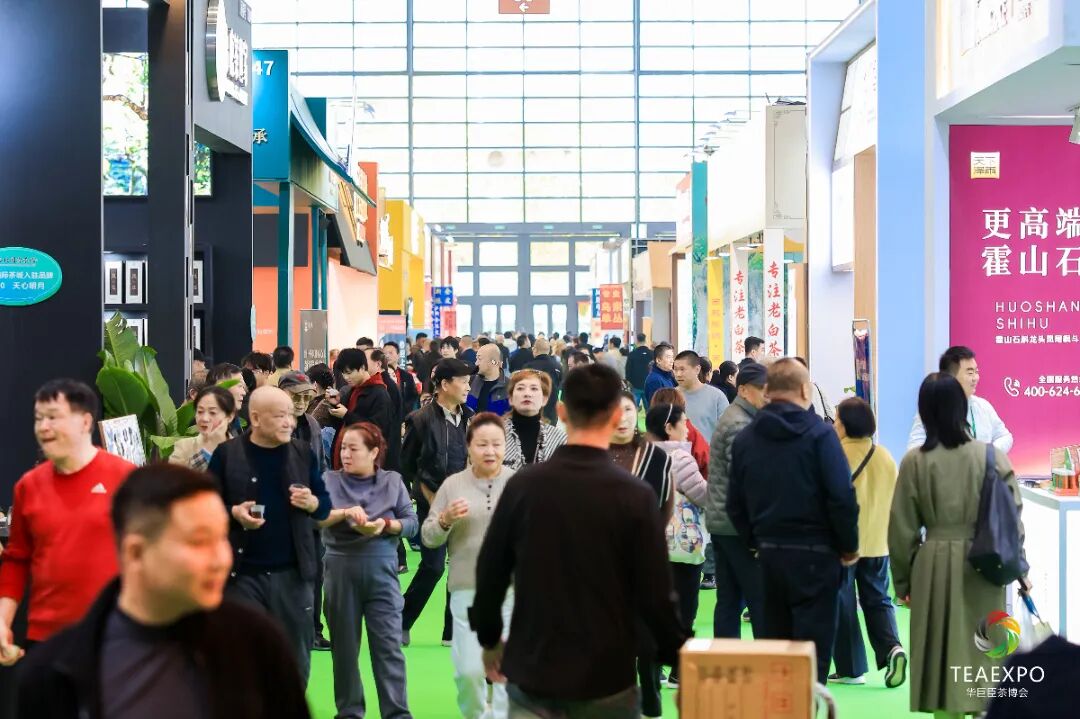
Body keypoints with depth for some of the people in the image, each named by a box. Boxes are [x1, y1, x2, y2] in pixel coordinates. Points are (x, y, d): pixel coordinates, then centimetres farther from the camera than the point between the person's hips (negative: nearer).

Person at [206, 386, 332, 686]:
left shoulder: (303, 452, 4)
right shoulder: (227, 454, -4)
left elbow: (325, 506, 9)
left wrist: (311, 503, -13)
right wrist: (233, 513, -19)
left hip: (292, 573, 2)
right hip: (243, 573, -2)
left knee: (295, 657, 10)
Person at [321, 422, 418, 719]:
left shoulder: (393, 481, 5)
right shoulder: (330, 480, 3)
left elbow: (412, 523, 0)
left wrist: (385, 525, -18)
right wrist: (345, 512, -26)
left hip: (382, 571, -1)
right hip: (341, 571, 1)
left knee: (389, 645, -3)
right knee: (344, 646, 9)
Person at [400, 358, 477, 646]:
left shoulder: (469, 418, 5)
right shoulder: (421, 420, -7)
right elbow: (407, 466, 0)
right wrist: (430, 498, -3)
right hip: (433, 504, -4)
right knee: (432, 566, -4)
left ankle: (453, 631, 14)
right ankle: (401, 623, 14)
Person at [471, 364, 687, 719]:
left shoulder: (522, 485, -4)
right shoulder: (635, 495, -12)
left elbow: (490, 573, 3)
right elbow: (654, 593, -10)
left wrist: (490, 640, 19)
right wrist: (680, 659, 5)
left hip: (532, 673, 2)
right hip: (606, 678, -2)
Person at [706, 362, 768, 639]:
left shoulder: (733, 418, 17)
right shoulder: (740, 425, -15)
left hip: (720, 523, 10)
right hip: (738, 525, -10)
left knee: (728, 601, 10)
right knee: (761, 601, -6)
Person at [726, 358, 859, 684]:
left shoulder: (745, 439, 6)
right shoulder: (819, 434, -10)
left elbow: (735, 504, 8)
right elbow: (842, 497, -15)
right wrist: (849, 546, -3)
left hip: (768, 555, 5)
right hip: (814, 554, -5)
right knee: (813, 645, -1)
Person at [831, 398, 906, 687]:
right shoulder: (885, 456, 4)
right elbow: (894, 497, 12)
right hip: (878, 542, 5)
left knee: (843, 605, 6)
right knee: (878, 600, 15)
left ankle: (851, 668, 9)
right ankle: (892, 647, -9)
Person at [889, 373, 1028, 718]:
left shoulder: (914, 461, -5)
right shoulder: (993, 456, -5)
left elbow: (902, 529, 0)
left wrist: (903, 581, 11)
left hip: (934, 566, 0)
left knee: (941, 655, 8)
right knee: (983, 653, 9)